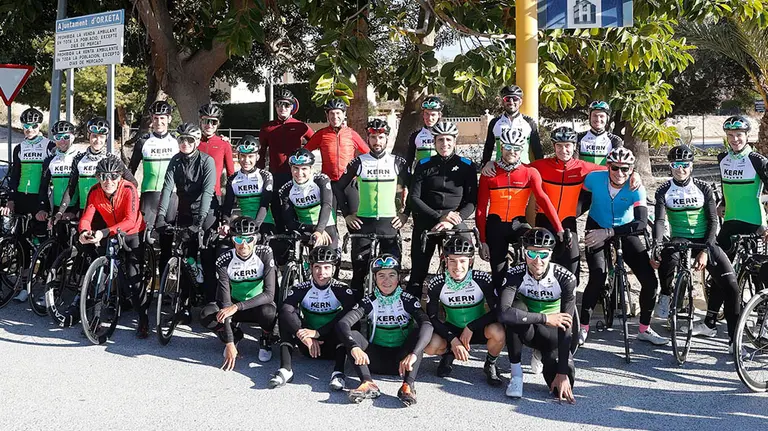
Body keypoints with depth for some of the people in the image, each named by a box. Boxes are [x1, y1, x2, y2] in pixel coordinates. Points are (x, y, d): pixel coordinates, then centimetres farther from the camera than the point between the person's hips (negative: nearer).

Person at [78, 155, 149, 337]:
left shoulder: (129, 189, -27)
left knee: (134, 275, -14)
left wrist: (104, 233, -47)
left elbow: (130, 221, -35)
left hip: (132, 234, -4)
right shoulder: (95, 192, -15)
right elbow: (86, 217, -20)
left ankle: (143, 319, -3)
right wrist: (84, 232, -44)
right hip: (109, 234, 4)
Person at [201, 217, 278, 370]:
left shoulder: (265, 254, -21)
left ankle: (266, 340, -1)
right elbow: (224, 301, -23)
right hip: (234, 307, 2)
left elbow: (269, 294, -27)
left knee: (268, 311, -37)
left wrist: (237, 307, -38)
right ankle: (234, 336, 6)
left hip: (258, 306, -1)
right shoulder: (225, 260, -19)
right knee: (206, 315, -27)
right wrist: (229, 344, -28)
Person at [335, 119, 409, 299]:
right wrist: (347, 214, 5)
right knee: (359, 266, 1)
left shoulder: (398, 162, 4)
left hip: (390, 221, 0)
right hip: (363, 221, 0)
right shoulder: (358, 162, 2)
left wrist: (405, 213, 3)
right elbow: (339, 187, 9)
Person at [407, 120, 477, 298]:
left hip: (455, 223, -1)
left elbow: (472, 201, 1)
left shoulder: (466, 165, 5)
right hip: (426, 222, 1)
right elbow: (414, 198, -1)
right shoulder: (424, 165, 7)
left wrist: (451, 221, -15)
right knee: (418, 270, 2)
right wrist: (440, 216, -13)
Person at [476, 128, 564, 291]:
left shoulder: (530, 173, -2)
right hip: (495, 225, 0)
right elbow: (481, 209, -2)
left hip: (518, 223, 0)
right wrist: (482, 241, -6)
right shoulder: (489, 173, -2)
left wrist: (559, 229, -22)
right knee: (499, 273, 4)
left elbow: (543, 200, -12)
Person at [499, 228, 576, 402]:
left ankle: (542, 354, 15)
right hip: (525, 330, 0)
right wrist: (545, 318, -37)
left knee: (563, 386, -20)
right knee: (516, 309, -35)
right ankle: (516, 374, -19)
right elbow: (503, 314, -39)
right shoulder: (516, 274, -22)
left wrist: (563, 373, -28)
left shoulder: (565, 278, -22)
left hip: (552, 334, 1)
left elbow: (566, 327, -24)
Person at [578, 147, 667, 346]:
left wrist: (608, 232, -43)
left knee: (650, 281, -6)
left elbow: (641, 223, -34)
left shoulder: (636, 189, -23)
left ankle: (644, 329, 15)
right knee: (598, 277, -25)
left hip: (625, 232, 2)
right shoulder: (594, 178, -21)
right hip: (596, 229, -1)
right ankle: (583, 327, -8)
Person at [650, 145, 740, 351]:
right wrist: (656, 247, -30)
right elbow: (659, 221, -12)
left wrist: (705, 251, -18)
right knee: (668, 256, -38)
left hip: (704, 240, 1)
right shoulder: (664, 191, -1)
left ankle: (735, 339, -3)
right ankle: (665, 295, -7)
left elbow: (713, 221, -4)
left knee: (729, 284, -14)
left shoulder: (704, 189, 0)